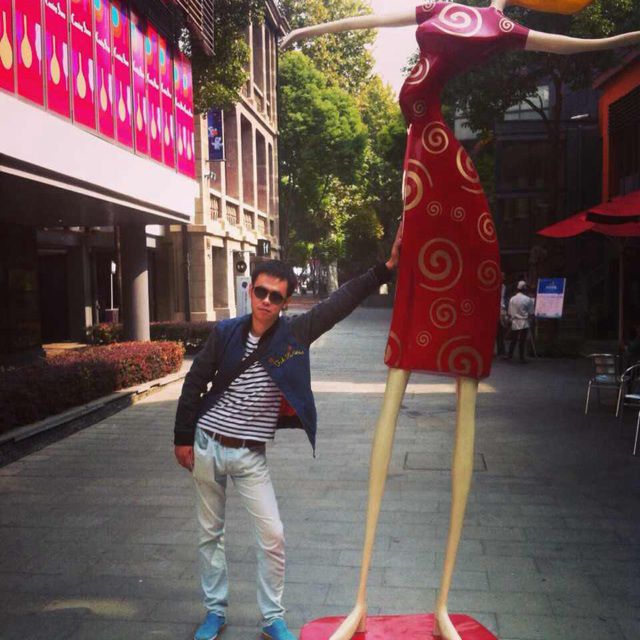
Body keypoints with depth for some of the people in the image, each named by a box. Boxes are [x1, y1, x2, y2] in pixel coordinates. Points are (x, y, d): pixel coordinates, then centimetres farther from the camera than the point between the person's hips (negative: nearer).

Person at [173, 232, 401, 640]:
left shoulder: (294, 334, -8)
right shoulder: (227, 332, -5)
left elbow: (342, 302, -16)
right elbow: (196, 382, 2)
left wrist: (387, 267, -23)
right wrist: (183, 437, 3)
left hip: (251, 456, -1)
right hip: (207, 446, 1)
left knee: (273, 536, -3)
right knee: (210, 533, 13)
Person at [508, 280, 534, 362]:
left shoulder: (512, 299, -2)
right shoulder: (528, 300, -9)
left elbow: (509, 313, 2)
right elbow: (531, 313, -5)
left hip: (514, 323, 3)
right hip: (524, 323, -3)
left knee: (513, 340, 12)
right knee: (522, 341, 3)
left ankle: (510, 356, 13)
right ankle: (521, 357, 5)